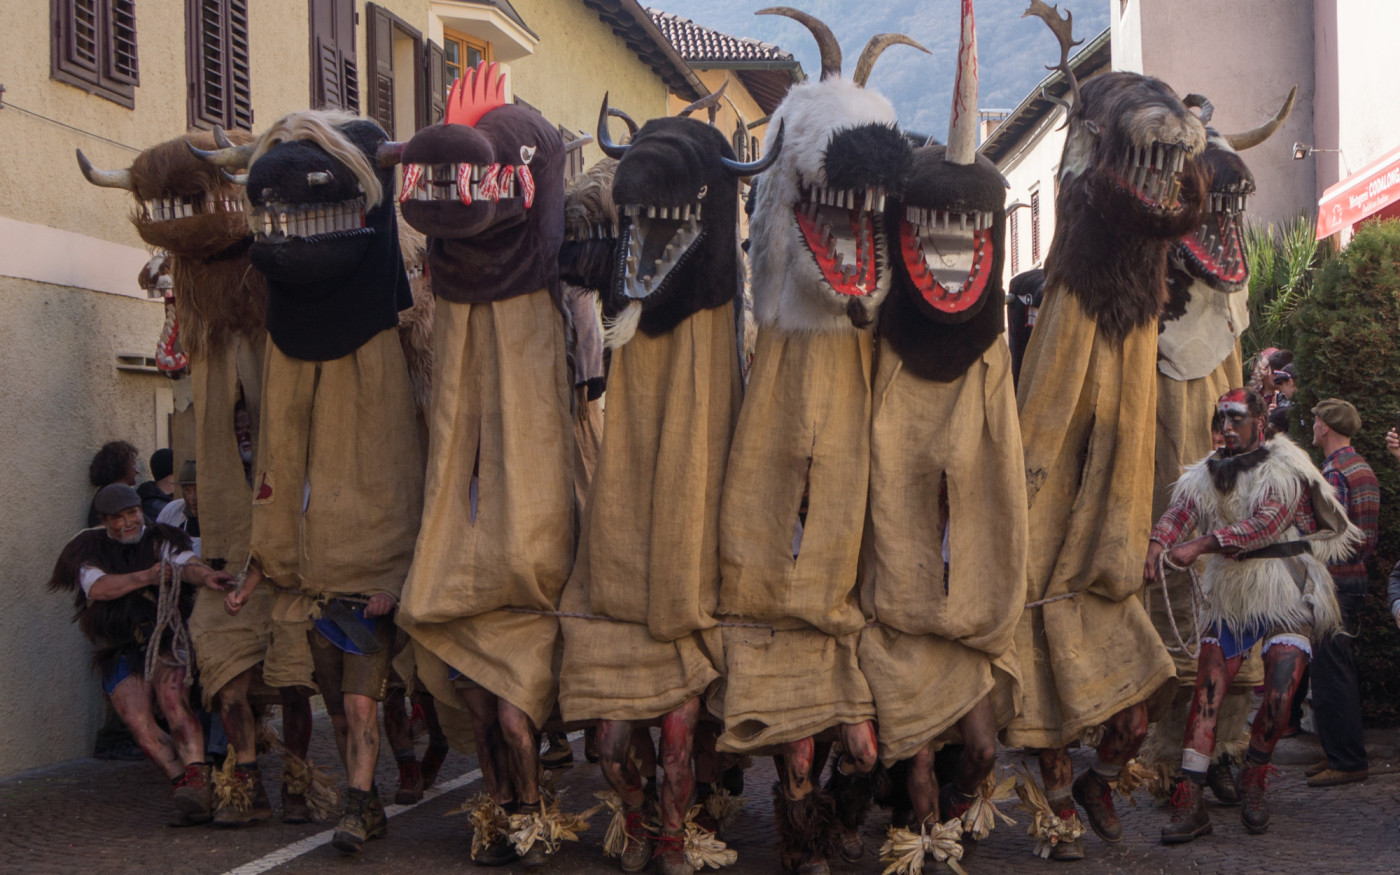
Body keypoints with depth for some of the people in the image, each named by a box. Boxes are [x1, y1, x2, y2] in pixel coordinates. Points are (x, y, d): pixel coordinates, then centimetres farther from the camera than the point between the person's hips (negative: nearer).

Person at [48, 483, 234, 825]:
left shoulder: (159, 540, 6)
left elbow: (186, 563, -14)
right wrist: (146, 577, -23)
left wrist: (206, 575, -38)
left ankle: (197, 782, -38)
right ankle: (184, 784, -19)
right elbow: (98, 588, -10)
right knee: (138, 720, -20)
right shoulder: (89, 550, 9)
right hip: (120, 654, 2)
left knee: (173, 700, -28)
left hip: (166, 644, -2)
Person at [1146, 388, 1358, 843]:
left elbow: (1265, 523, -22)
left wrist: (1200, 545, -31)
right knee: (1207, 693, -6)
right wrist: (1156, 545, -29)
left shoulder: (1284, 467, -8)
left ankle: (1253, 783, 16)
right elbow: (1180, 511, -7)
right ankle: (1190, 802, -8)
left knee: (1278, 699, -10)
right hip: (1228, 597, 4)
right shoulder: (1208, 472, 8)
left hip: (1284, 598, -4)